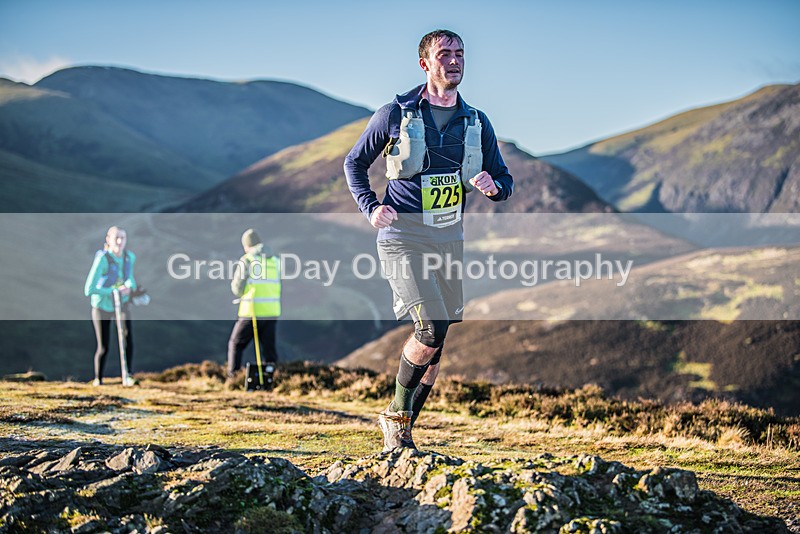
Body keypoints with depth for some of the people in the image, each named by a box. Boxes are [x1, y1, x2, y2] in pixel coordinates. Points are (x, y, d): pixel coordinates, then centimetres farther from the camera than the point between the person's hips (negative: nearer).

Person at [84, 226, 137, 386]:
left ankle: (128, 377, -6)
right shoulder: (102, 259, -28)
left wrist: (129, 287, -13)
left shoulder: (130, 257, -11)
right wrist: (112, 291, -23)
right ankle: (98, 379, 25)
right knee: (103, 348, 3)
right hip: (102, 306, -4)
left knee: (127, 336, -17)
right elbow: (88, 290, -29)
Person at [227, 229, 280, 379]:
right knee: (269, 347, 9)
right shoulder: (274, 260, 8)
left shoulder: (246, 261, -5)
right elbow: (279, 286, 10)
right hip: (272, 312, 4)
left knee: (236, 343, 10)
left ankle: (232, 376, 5)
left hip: (252, 312, -4)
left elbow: (237, 289, -4)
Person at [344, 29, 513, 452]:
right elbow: (355, 163, 10)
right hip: (403, 237, -5)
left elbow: (505, 181, 15)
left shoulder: (477, 123, 9)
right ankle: (396, 414, 2)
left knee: (436, 343, 6)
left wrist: (494, 186, -9)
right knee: (432, 329, -19)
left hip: (449, 238, 5)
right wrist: (370, 207, -6)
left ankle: (401, 428, 21)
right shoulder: (395, 115, -1)